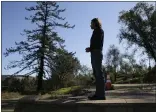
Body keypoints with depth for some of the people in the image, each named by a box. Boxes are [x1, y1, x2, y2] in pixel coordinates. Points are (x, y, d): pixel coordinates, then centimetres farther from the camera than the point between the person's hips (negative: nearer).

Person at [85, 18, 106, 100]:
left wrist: (90, 49, -6)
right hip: (94, 54, 9)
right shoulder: (96, 32, 28)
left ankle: (101, 95, -14)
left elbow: (98, 43, -9)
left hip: (97, 53, -9)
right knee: (96, 74, 2)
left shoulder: (99, 30, 4)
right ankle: (98, 94, 2)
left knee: (99, 73, -13)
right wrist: (90, 48, 5)